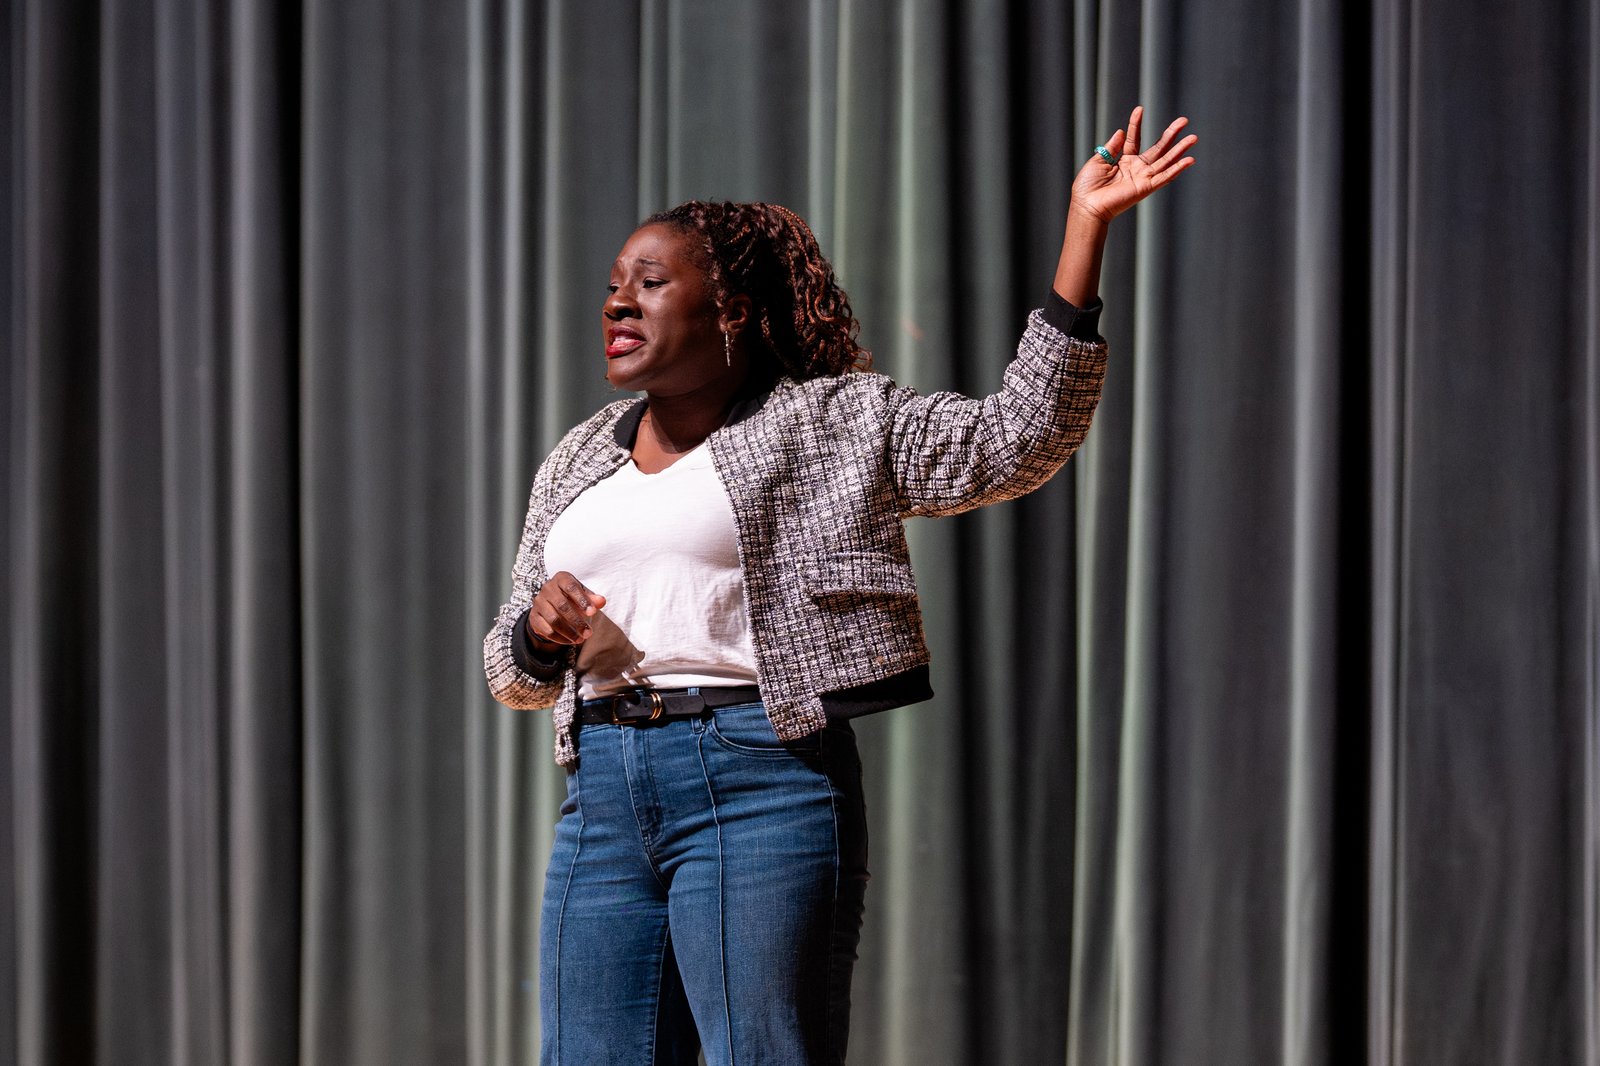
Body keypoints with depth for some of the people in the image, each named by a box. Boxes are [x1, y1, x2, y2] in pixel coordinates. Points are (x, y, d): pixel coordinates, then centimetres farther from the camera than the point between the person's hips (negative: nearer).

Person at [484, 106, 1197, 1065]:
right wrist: (538, 629, -2)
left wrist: (1085, 230, -10)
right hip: (602, 804, 6)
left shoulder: (832, 421, 4)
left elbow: (1018, 439, -7)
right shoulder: (577, 463, 20)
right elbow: (514, 675, 24)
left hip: (760, 787, -6)